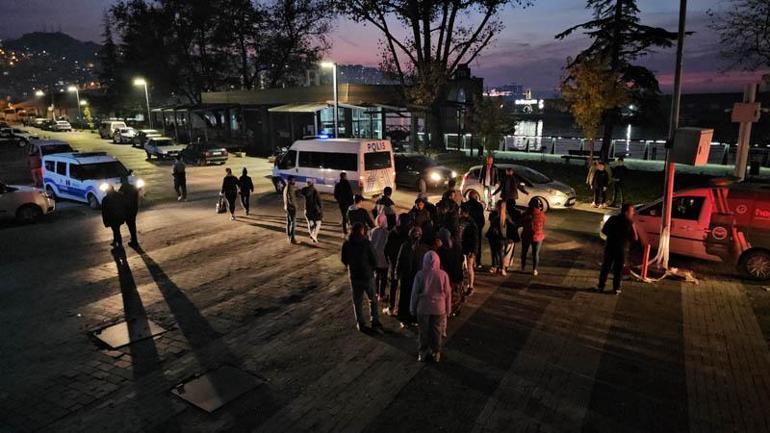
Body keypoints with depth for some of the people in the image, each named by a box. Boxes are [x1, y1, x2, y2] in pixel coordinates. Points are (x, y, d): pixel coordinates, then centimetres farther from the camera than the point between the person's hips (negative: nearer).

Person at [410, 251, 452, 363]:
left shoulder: (420, 275, -13)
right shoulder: (443, 275, -11)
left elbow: (415, 293, -6)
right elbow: (448, 293, -3)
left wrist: (413, 308, 7)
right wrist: (448, 309, 11)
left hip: (423, 307, 0)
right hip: (439, 308, 1)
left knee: (423, 331, 14)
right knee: (437, 331, 15)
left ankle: (422, 353, 25)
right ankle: (436, 354, 26)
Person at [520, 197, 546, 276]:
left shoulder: (526, 214, -16)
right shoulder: (542, 214, -14)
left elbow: (522, 224, -2)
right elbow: (543, 226, -1)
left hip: (526, 235, 0)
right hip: (538, 236, 0)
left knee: (524, 252, 18)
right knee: (536, 253, 13)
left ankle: (523, 268, 28)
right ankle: (534, 270, 18)